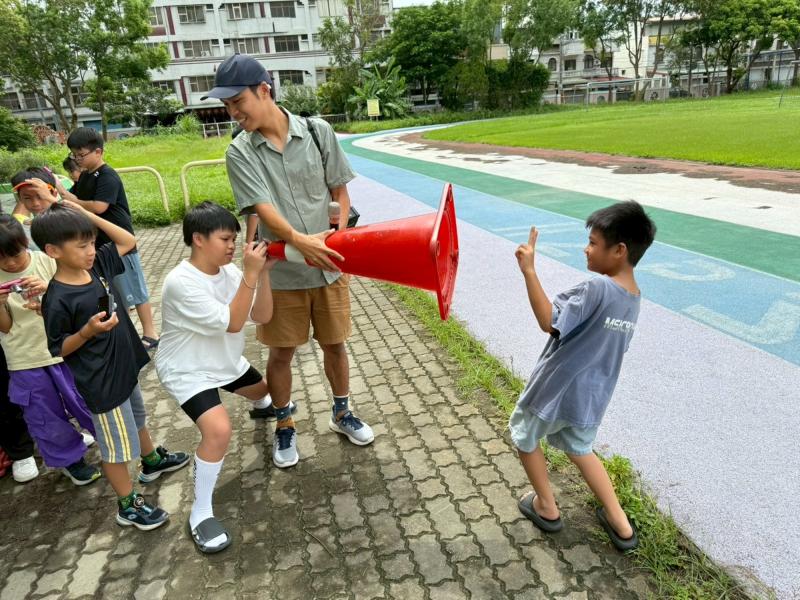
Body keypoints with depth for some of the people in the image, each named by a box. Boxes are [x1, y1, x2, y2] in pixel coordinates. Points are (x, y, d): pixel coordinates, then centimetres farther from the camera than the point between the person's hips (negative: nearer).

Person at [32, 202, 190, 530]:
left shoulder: (96, 265, -6)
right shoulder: (57, 300, -25)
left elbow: (128, 241, 4)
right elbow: (58, 349, -16)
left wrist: (88, 215, -5)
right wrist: (88, 331, -33)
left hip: (124, 364, 8)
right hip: (101, 381, -8)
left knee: (137, 418, 30)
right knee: (116, 444, 8)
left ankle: (152, 460, 54)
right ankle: (128, 504, 25)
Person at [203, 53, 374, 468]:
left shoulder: (318, 131, -4)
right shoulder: (240, 153, -7)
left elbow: (339, 190, 3)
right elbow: (263, 208, -19)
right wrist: (299, 240, -36)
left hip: (328, 266, 1)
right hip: (280, 272, -1)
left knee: (334, 342, 14)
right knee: (281, 353, 10)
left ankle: (342, 413, 38)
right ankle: (284, 426, 33)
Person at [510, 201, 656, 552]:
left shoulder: (598, 290, -25)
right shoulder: (633, 298, 3)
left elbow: (548, 321, -31)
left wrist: (528, 270, -32)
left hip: (556, 390, -7)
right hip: (591, 399, 8)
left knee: (524, 436, 20)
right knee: (580, 449, 29)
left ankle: (546, 507, 33)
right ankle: (620, 524, 29)